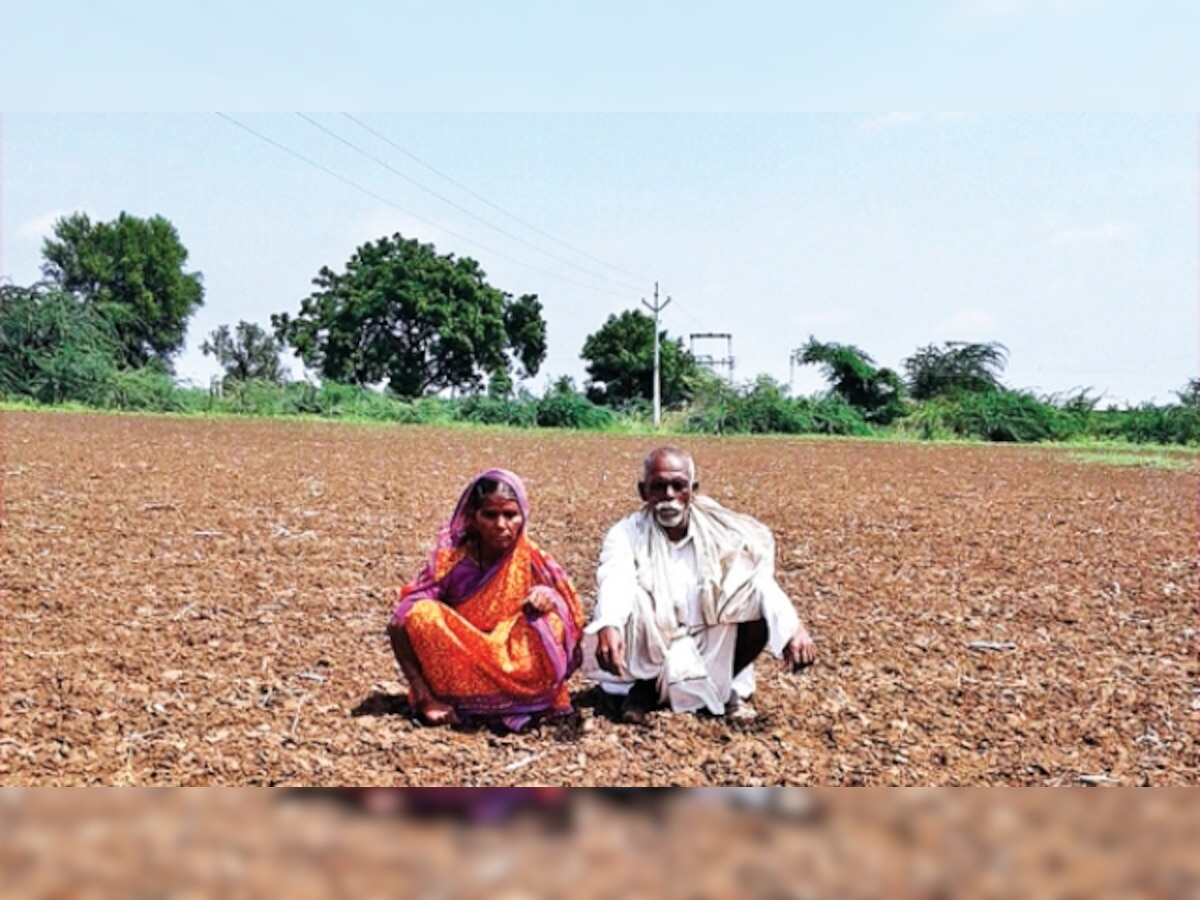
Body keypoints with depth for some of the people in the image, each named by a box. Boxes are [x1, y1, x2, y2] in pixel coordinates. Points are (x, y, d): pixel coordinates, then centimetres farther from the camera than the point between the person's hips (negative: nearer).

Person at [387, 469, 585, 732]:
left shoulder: (532, 560, -9)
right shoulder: (452, 559, -12)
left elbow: (571, 617, -3)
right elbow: (400, 621, -17)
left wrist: (549, 597, -27)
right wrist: (424, 697, -26)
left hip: (510, 667, 1)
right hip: (458, 668, -1)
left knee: (550, 622, -25)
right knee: (421, 614, -26)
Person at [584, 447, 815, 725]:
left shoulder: (719, 531, -6)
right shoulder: (626, 534, -12)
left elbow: (762, 580, -20)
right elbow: (615, 582, -33)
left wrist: (793, 626, -39)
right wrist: (608, 627, -55)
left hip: (710, 652, 2)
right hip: (651, 654, -2)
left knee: (758, 604, -21)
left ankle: (724, 685, 3)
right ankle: (647, 688, -5)